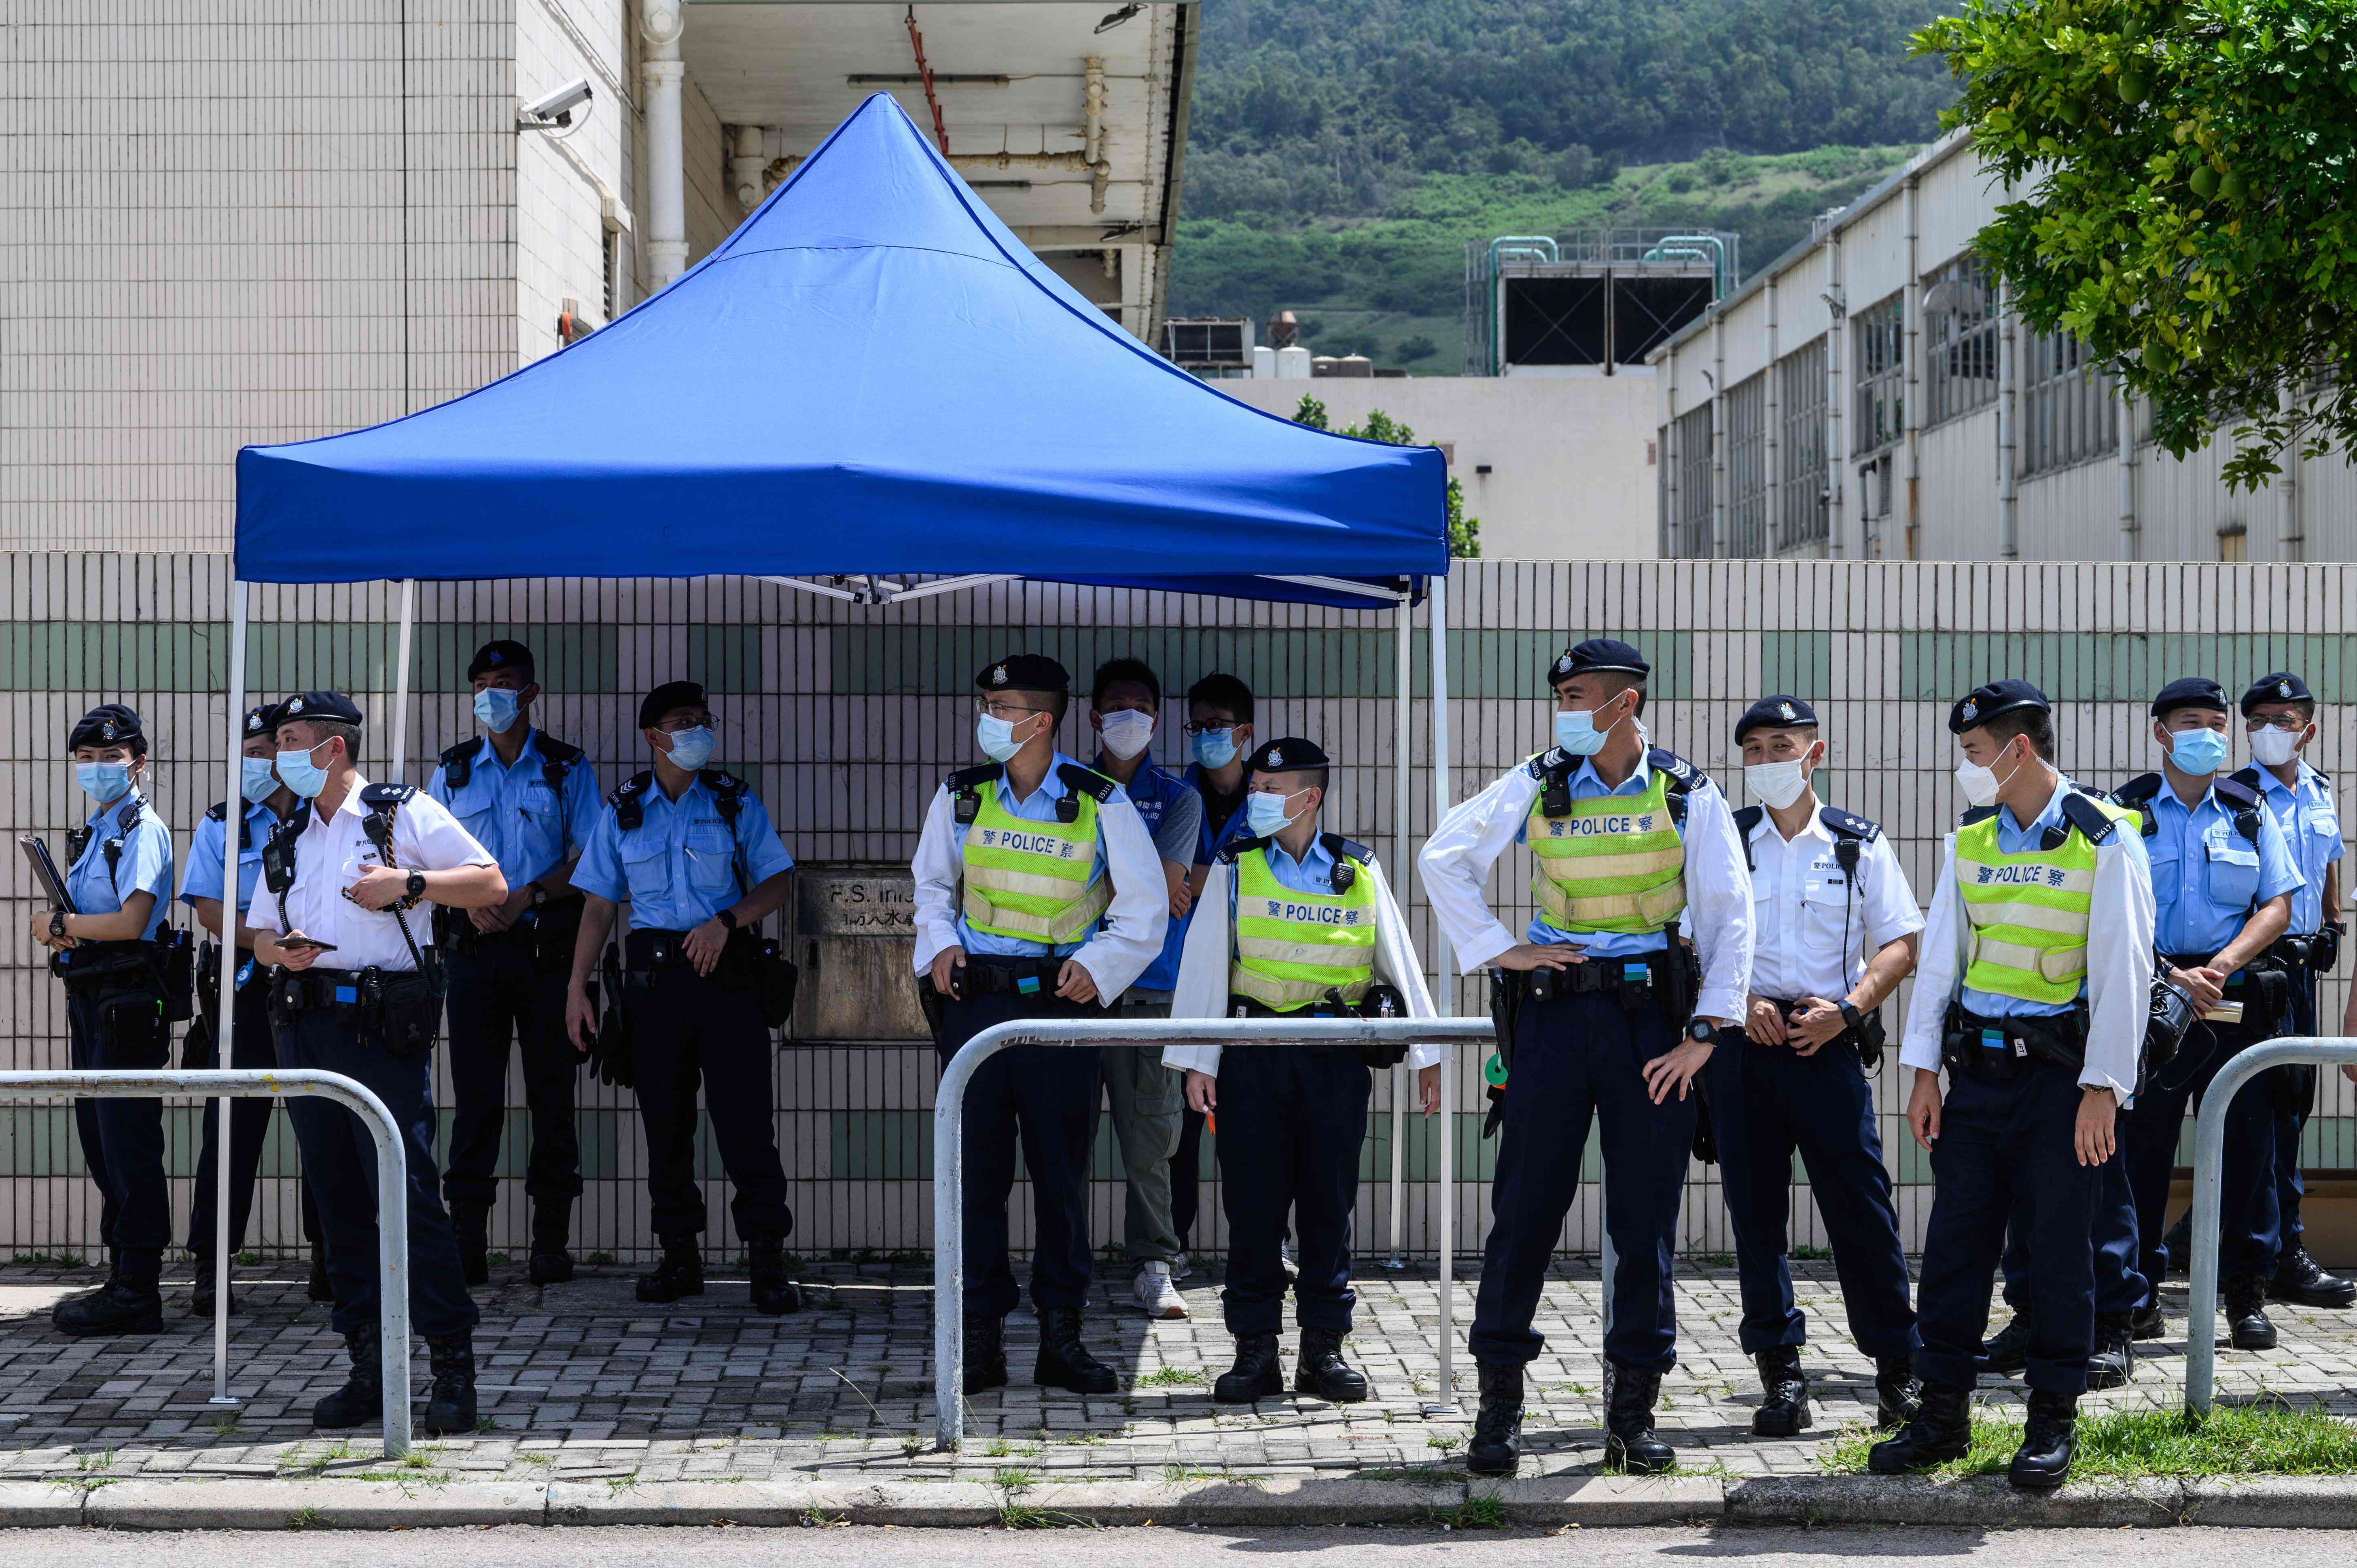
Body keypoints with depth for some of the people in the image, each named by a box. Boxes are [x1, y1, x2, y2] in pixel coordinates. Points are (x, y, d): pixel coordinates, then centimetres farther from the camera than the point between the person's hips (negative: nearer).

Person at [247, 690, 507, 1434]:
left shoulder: (403, 814, 2)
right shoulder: (287, 839, 20)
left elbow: (492, 884, -2)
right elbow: (260, 933, 23)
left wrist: (410, 882, -14)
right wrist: (281, 949, 0)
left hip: (383, 1025, -6)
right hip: (305, 1025, 6)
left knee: (408, 1192, -11)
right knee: (337, 1199, 6)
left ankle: (452, 1365, -6)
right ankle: (368, 1367, 12)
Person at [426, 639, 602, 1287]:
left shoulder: (567, 768, 6)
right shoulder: (452, 770, 13)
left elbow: (588, 856, 1)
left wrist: (528, 895, -13)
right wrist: (473, 901, -8)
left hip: (547, 947, -1)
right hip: (475, 947, 1)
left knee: (551, 1092, 0)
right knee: (475, 1093, 0)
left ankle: (551, 1242, 5)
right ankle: (467, 1244, 2)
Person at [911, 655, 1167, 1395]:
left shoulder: (1099, 804, -2)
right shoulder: (960, 797, 5)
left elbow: (1146, 908, 4)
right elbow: (933, 884, 20)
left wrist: (1096, 965, -8)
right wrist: (939, 946, 3)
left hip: (1060, 1003, -2)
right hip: (975, 998, 2)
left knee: (1061, 1170, 3)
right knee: (977, 1167, 2)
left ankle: (1061, 1338, 12)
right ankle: (980, 1336, 10)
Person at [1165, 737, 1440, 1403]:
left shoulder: (1358, 872, 7)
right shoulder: (1235, 869, 6)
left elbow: (1401, 964, 9)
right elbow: (1205, 966, 5)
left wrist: (1429, 1059, 5)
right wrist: (1196, 1062, -2)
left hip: (1337, 1055, 0)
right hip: (1256, 1054, 0)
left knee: (1329, 1201, 4)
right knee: (1254, 1201, 1)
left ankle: (1324, 1347, 13)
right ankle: (1255, 1348, 9)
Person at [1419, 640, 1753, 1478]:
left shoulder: (1686, 795, 1)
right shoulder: (1537, 787, 5)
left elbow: (1729, 913, 0)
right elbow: (1443, 859, 12)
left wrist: (1704, 1031, -7)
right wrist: (1498, 949, 2)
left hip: (1652, 1014, -1)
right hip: (1555, 1007, 1)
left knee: (1646, 1216, 1)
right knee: (1526, 1205, -1)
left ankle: (1632, 1413, 10)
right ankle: (1499, 1404, 7)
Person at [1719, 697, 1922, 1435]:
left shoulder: (1859, 844, 7)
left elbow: (1901, 944, 6)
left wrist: (1847, 1007, -10)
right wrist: (1742, 1001, -8)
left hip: (1828, 1043, -1)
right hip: (1742, 1044, 1)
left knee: (1862, 1208, -3)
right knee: (1755, 1210, 2)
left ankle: (1898, 1369, 8)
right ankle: (1780, 1374, 10)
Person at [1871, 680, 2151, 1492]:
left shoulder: (2105, 840, -7)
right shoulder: (1969, 840, 9)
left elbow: (2124, 970, -9)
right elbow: (1940, 956, 11)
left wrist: (2102, 1087, -13)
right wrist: (1924, 1071, 5)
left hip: (2061, 1074, -5)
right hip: (1976, 1070, 5)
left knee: (2059, 1248, 1)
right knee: (1954, 1239, 5)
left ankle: (2053, 1424, 11)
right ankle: (1942, 1414, 13)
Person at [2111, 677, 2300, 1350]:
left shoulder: (2249, 813, 11)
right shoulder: (2125, 813, 3)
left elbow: (2278, 906, 6)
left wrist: (2222, 965, -10)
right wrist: (2171, 977, -15)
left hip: (2235, 1000, 2)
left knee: (2246, 1145, 2)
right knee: (2141, 1146, 0)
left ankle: (2246, 1295, 10)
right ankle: (2139, 1290, 11)